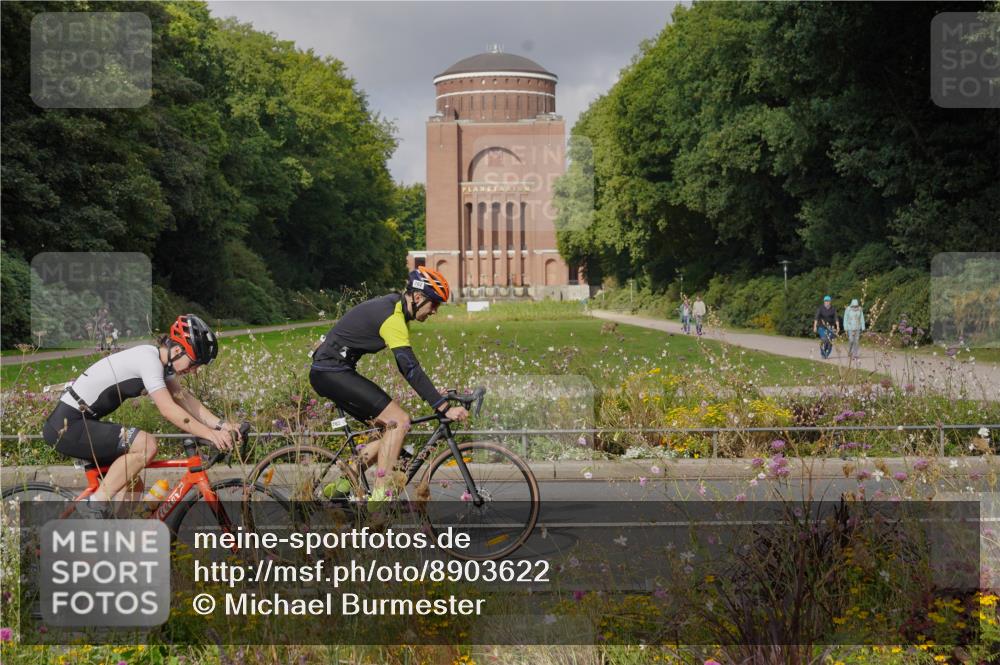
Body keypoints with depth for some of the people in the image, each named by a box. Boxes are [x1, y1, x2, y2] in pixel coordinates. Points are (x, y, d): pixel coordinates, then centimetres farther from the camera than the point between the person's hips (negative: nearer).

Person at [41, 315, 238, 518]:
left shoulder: (158, 358, 9)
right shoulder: (149, 360, -20)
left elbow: (184, 397, 8)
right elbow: (169, 410, -26)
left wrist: (220, 424, -3)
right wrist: (210, 434, -28)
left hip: (70, 424, 10)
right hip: (68, 426, -10)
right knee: (147, 445, -21)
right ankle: (95, 505, -12)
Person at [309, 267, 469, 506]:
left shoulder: (394, 306, 12)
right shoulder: (392, 317, -19)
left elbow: (406, 367, 19)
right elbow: (411, 369, -26)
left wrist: (435, 394, 14)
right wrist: (444, 408, -28)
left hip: (331, 373, 10)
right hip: (332, 372, -10)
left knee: (392, 426, 9)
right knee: (399, 421, -15)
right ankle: (379, 497, -17)